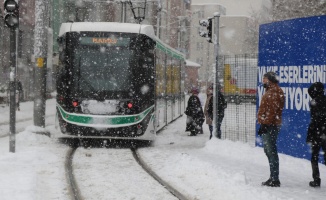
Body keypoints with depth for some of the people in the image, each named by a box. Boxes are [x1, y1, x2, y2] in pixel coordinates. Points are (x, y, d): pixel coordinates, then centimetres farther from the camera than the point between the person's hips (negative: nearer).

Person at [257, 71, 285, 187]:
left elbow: (272, 110, -20)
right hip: (269, 125, 11)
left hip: (270, 125, -11)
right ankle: (273, 178, 20)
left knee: (271, 151, -10)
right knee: (268, 150, 15)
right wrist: (263, 123, 22)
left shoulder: (274, 91, -13)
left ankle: (274, 179, -10)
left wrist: (265, 124, -22)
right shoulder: (270, 91, 21)